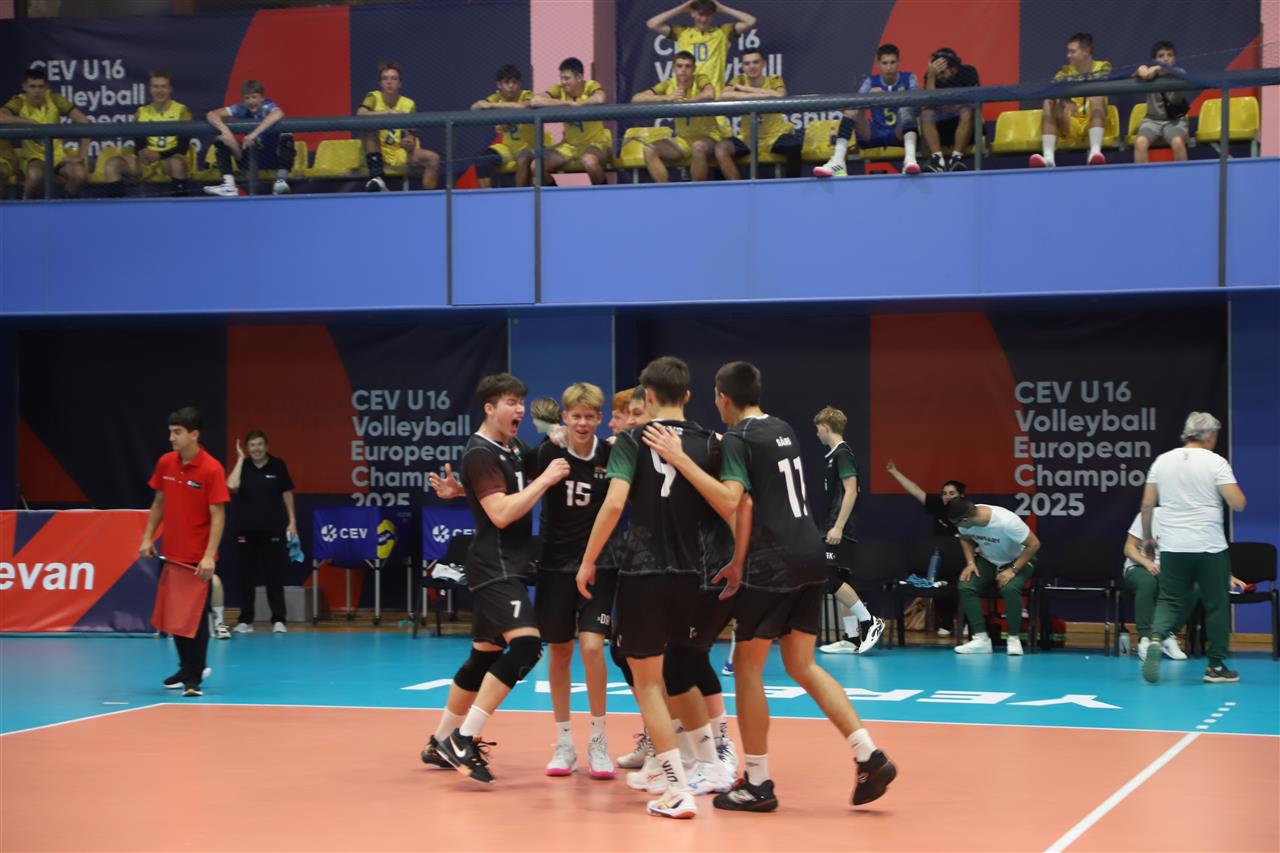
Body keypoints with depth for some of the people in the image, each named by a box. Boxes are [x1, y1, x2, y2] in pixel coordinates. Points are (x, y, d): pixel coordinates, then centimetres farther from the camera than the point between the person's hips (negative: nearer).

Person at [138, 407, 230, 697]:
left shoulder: (212, 469, -15)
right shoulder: (165, 464, 4)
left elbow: (218, 515, -16)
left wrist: (209, 555, -22)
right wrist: (147, 537, 10)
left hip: (197, 558, -6)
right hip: (171, 553, 6)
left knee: (193, 616, -2)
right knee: (173, 615, 14)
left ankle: (193, 677, 8)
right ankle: (188, 668, 31)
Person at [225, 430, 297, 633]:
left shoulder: (277, 465, 0)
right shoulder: (243, 466, 2)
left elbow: (287, 493, 6)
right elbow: (232, 485, -16)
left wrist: (292, 521, 3)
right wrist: (240, 458, -10)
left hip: (273, 529, -1)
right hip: (246, 529, 1)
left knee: (274, 575, 1)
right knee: (246, 576, 5)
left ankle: (279, 620, 6)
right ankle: (245, 620, 12)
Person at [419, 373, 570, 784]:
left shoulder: (514, 449, 14)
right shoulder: (480, 454, -14)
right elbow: (501, 513, -22)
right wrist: (546, 479, -18)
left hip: (508, 568, 10)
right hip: (494, 567, -10)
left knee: (485, 655, 14)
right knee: (526, 644, -24)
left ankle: (441, 743, 25)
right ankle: (464, 740, -22)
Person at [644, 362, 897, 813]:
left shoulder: (738, 438, -9)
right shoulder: (784, 430, 16)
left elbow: (731, 503, -23)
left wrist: (680, 459, -22)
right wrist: (741, 562, 22)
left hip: (773, 564, -8)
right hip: (809, 555, 8)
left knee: (747, 666, 4)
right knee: (802, 665, 13)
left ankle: (757, 784, 7)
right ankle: (870, 756, 2)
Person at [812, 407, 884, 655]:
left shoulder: (842, 453, -11)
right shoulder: (835, 454, 17)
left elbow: (851, 492, -19)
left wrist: (838, 527, -23)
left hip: (840, 531, -10)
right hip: (837, 530, 10)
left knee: (831, 579, -14)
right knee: (840, 583, 7)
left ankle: (869, 622, -10)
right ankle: (852, 639, 7)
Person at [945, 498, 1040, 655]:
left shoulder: (1006, 522, -35)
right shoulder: (965, 519, -17)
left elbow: (1034, 544, -25)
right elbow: (965, 538, 6)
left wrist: (1012, 570, -28)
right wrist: (970, 563, -10)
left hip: (1018, 561, -5)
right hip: (987, 561, 5)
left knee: (1010, 589, -35)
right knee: (965, 587, -22)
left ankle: (1014, 639, -17)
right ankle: (981, 639, -19)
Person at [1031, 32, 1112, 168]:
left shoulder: (1103, 67, 4)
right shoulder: (1065, 71, 9)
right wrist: (1064, 100, -34)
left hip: (1094, 123, -2)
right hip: (1070, 126, 2)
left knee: (1097, 97, -28)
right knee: (1049, 103, -21)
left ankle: (1095, 152, -47)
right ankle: (1048, 157, -41)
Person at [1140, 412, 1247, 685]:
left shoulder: (1162, 461, 6)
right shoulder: (1215, 462, -6)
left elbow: (1147, 504, 6)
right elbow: (1238, 504, -11)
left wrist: (1147, 537, 17)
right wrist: (1232, 483, 9)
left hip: (1172, 549, 3)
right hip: (1210, 549, -3)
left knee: (1170, 601, 9)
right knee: (1216, 606, 9)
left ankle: (1155, 639, -19)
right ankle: (1216, 666, 13)